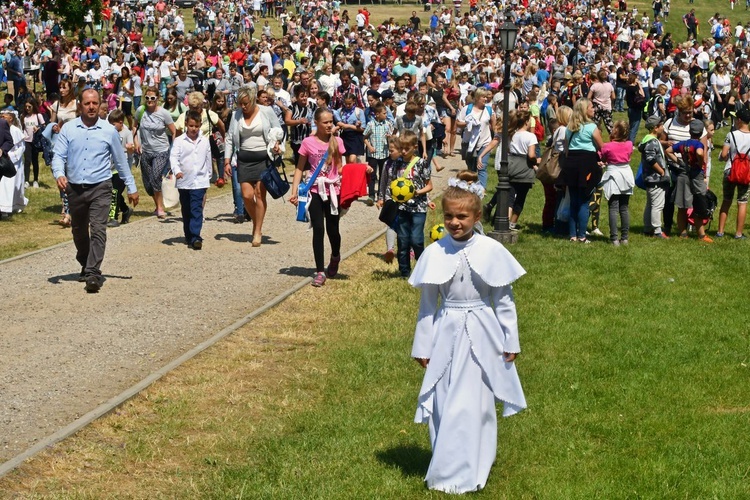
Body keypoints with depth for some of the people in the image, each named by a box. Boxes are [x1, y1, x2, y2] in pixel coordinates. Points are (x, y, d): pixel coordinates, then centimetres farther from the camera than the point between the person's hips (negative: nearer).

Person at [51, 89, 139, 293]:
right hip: (75, 189, 2)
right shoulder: (68, 129, 1)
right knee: (79, 232, 16)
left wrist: (131, 188, 11)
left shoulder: (109, 131, 0)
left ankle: (93, 273, -19)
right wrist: (59, 174, -23)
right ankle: (85, 266, 37)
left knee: (98, 230, -15)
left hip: (100, 188, -2)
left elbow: (121, 161, 8)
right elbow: (58, 155, -2)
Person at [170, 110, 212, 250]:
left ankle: (195, 237, -20)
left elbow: (208, 159, 16)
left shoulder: (204, 141, 7)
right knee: (186, 211, 11)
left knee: (197, 210, -12)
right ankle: (189, 237, 22)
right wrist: (177, 170, -27)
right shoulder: (179, 141, -1)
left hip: (200, 181, 0)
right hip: (184, 181, 0)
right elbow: (173, 157, -10)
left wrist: (208, 176, 21)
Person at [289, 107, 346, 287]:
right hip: (315, 190, -1)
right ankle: (320, 271, 1)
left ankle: (335, 257, 38)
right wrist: (294, 191, -5)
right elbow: (300, 168, 1)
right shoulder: (308, 142, -4)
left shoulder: (337, 142, 1)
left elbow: (340, 168, 9)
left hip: (333, 190, 1)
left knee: (332, 230, 6)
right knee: (318, 229, -5)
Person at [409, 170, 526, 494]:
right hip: (447, 336, 1)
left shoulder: (491, 252, -7)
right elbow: (427, 304, 4)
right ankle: (448, 467, 20)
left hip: (481, 336, -1)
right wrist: (423, 346, 6)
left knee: (476, 404, 1)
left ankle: (464, 474, 10)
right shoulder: (435, 253, -4)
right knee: (445, 405, 6)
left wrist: (510, 341, 3)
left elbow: (504, 300, 2)